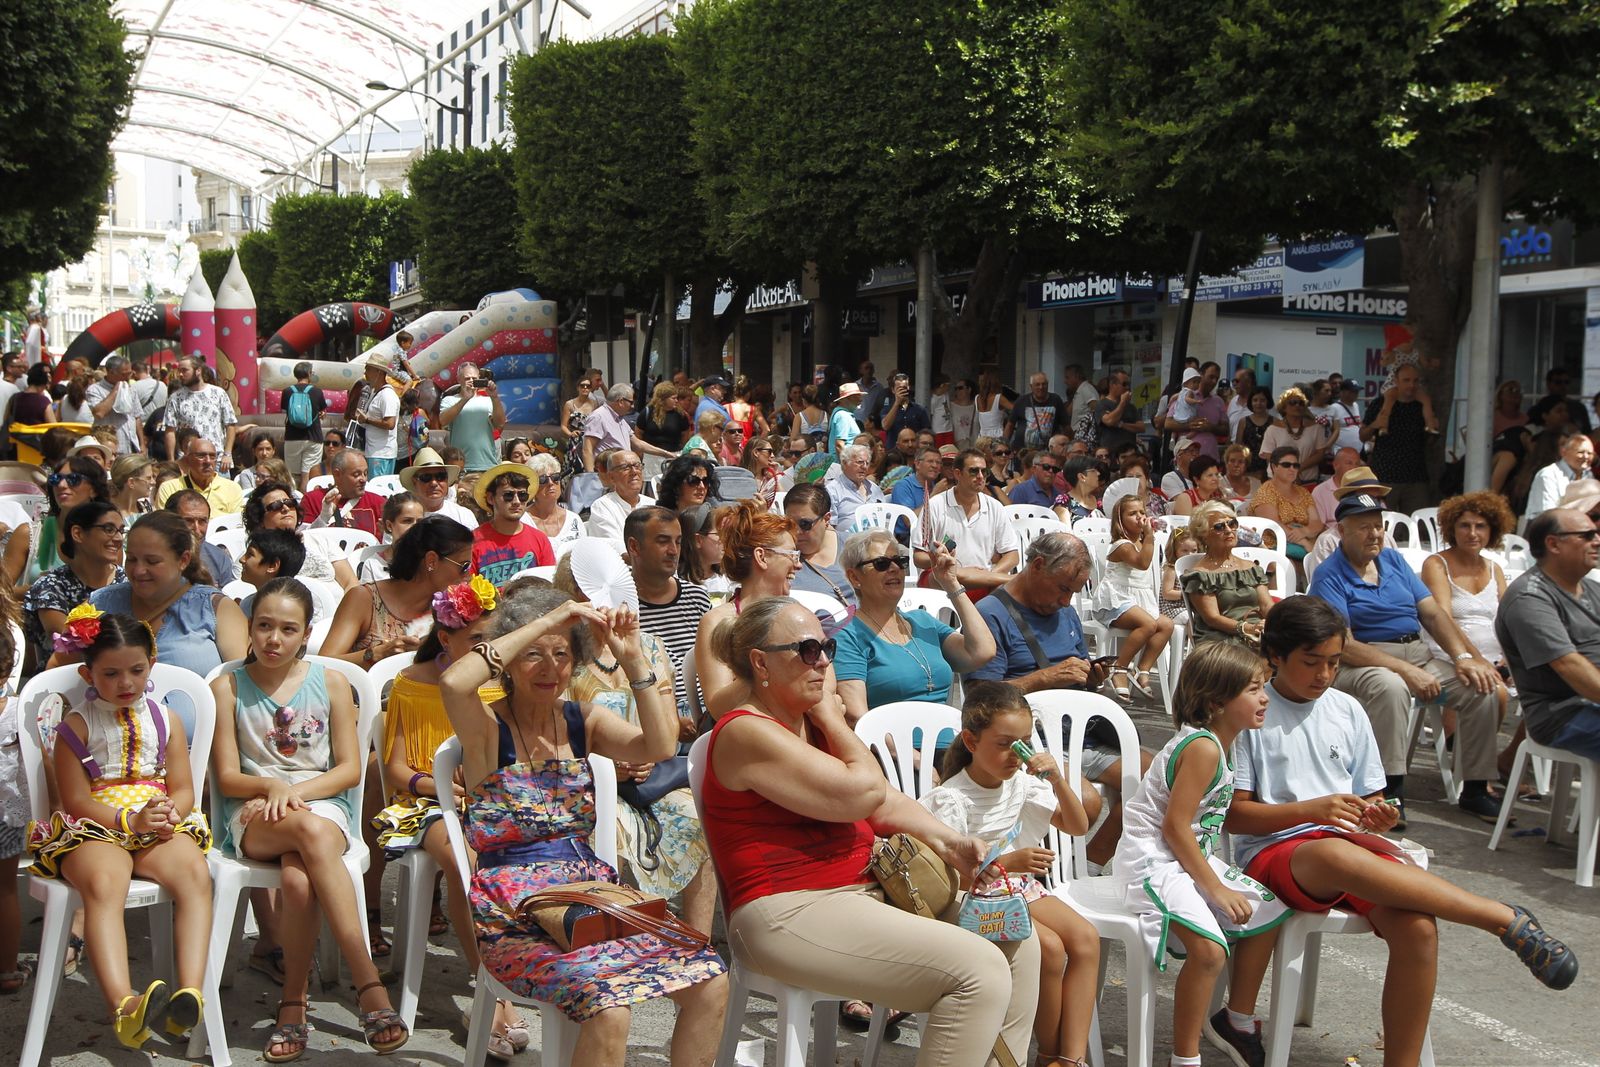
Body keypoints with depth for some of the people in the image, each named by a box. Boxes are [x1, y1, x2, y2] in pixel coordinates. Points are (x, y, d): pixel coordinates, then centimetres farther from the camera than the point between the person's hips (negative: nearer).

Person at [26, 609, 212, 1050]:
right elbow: (76, 801, -1)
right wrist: (130, 820, -16)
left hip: (160, 827, 3)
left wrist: (169, 813, -12)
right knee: (104, 883, -38)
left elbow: (183, 790, 13)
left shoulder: (165, 720, 17)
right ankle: (123, 1004, -55)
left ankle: (191, 991, -44)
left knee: (195, 873, -32)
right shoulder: (76, 725, 7)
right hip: (93, 830, -3)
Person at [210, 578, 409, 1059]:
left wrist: (295, 791, -11)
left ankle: (293, 1003, -25)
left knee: (299, 879, -37)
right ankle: (371, 988, -37)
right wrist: (271, 787, -17)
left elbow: (350, 768, 5)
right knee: (311, 830, -37)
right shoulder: (228, 688, 8)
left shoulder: (330, 683, 9)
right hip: (254, 816, -1)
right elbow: (227, 777, 3)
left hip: (322, 802, 1)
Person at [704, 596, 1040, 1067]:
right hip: (792, 914, -10)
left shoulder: (811, 722, 16)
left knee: (1016, 942, 4)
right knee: (979, 971, -22)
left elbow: (886, 802, 15)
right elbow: (861, 793, -19)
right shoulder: (748, 733, -14)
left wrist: (947, 841, -1)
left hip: (865, 892, 10)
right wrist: (834, 720, -4)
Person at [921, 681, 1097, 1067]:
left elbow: (1077, 827, 7)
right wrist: (1007, 862, -32)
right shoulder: (951, 799, -18)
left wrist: (1058, 782, -11)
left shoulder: (1022, 782, 2)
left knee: (1085, 936, -17)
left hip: (1018, 885, 7)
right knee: (1049, 948, -27)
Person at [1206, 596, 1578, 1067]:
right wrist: (1309, 810, -18)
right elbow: (1233, 814, -5)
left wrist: (1379, 818, -5)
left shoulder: (1346, 710, 12)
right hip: (1274, 850, -4)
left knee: (1417, 927, -29)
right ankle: (1507, 920, -34)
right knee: (1336, 855, -41)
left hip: (1351, 841, 5)